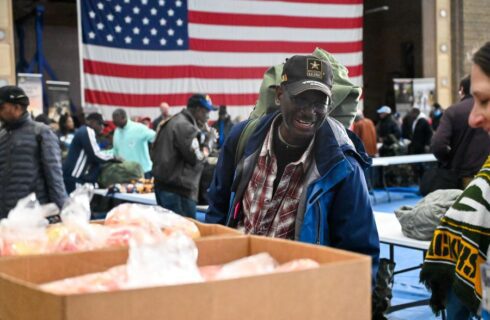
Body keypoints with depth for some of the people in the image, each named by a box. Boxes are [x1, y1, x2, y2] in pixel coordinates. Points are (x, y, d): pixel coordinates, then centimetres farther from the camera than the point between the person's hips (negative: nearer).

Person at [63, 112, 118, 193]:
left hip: (73, 177, 11)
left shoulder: (83, 131, 22)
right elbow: (95, 155, -16)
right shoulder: (88, 132, -10)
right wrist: (113, 158, -3)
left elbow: (89, 156, 24)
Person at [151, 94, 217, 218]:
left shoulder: (173, 122, 16)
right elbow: (196, 158, -20)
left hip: (162, 184, 10)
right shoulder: (186, 127, -15)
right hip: (178, 189, -10)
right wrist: (205, 153, 0)